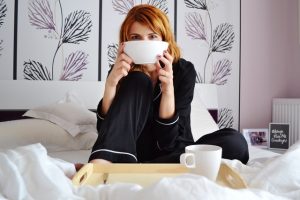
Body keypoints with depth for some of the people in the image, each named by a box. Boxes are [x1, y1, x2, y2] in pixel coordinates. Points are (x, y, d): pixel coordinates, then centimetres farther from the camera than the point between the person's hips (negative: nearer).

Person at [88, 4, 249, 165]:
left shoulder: (184, 71, -11)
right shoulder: (123, 72, -7)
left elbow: (167, 141, -16)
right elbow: (106, 128, -17)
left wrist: (168, 90, -30)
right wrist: (111, 83, -31)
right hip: (128, 154, -1)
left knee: (235, 142, -27)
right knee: (138, 80, -21)